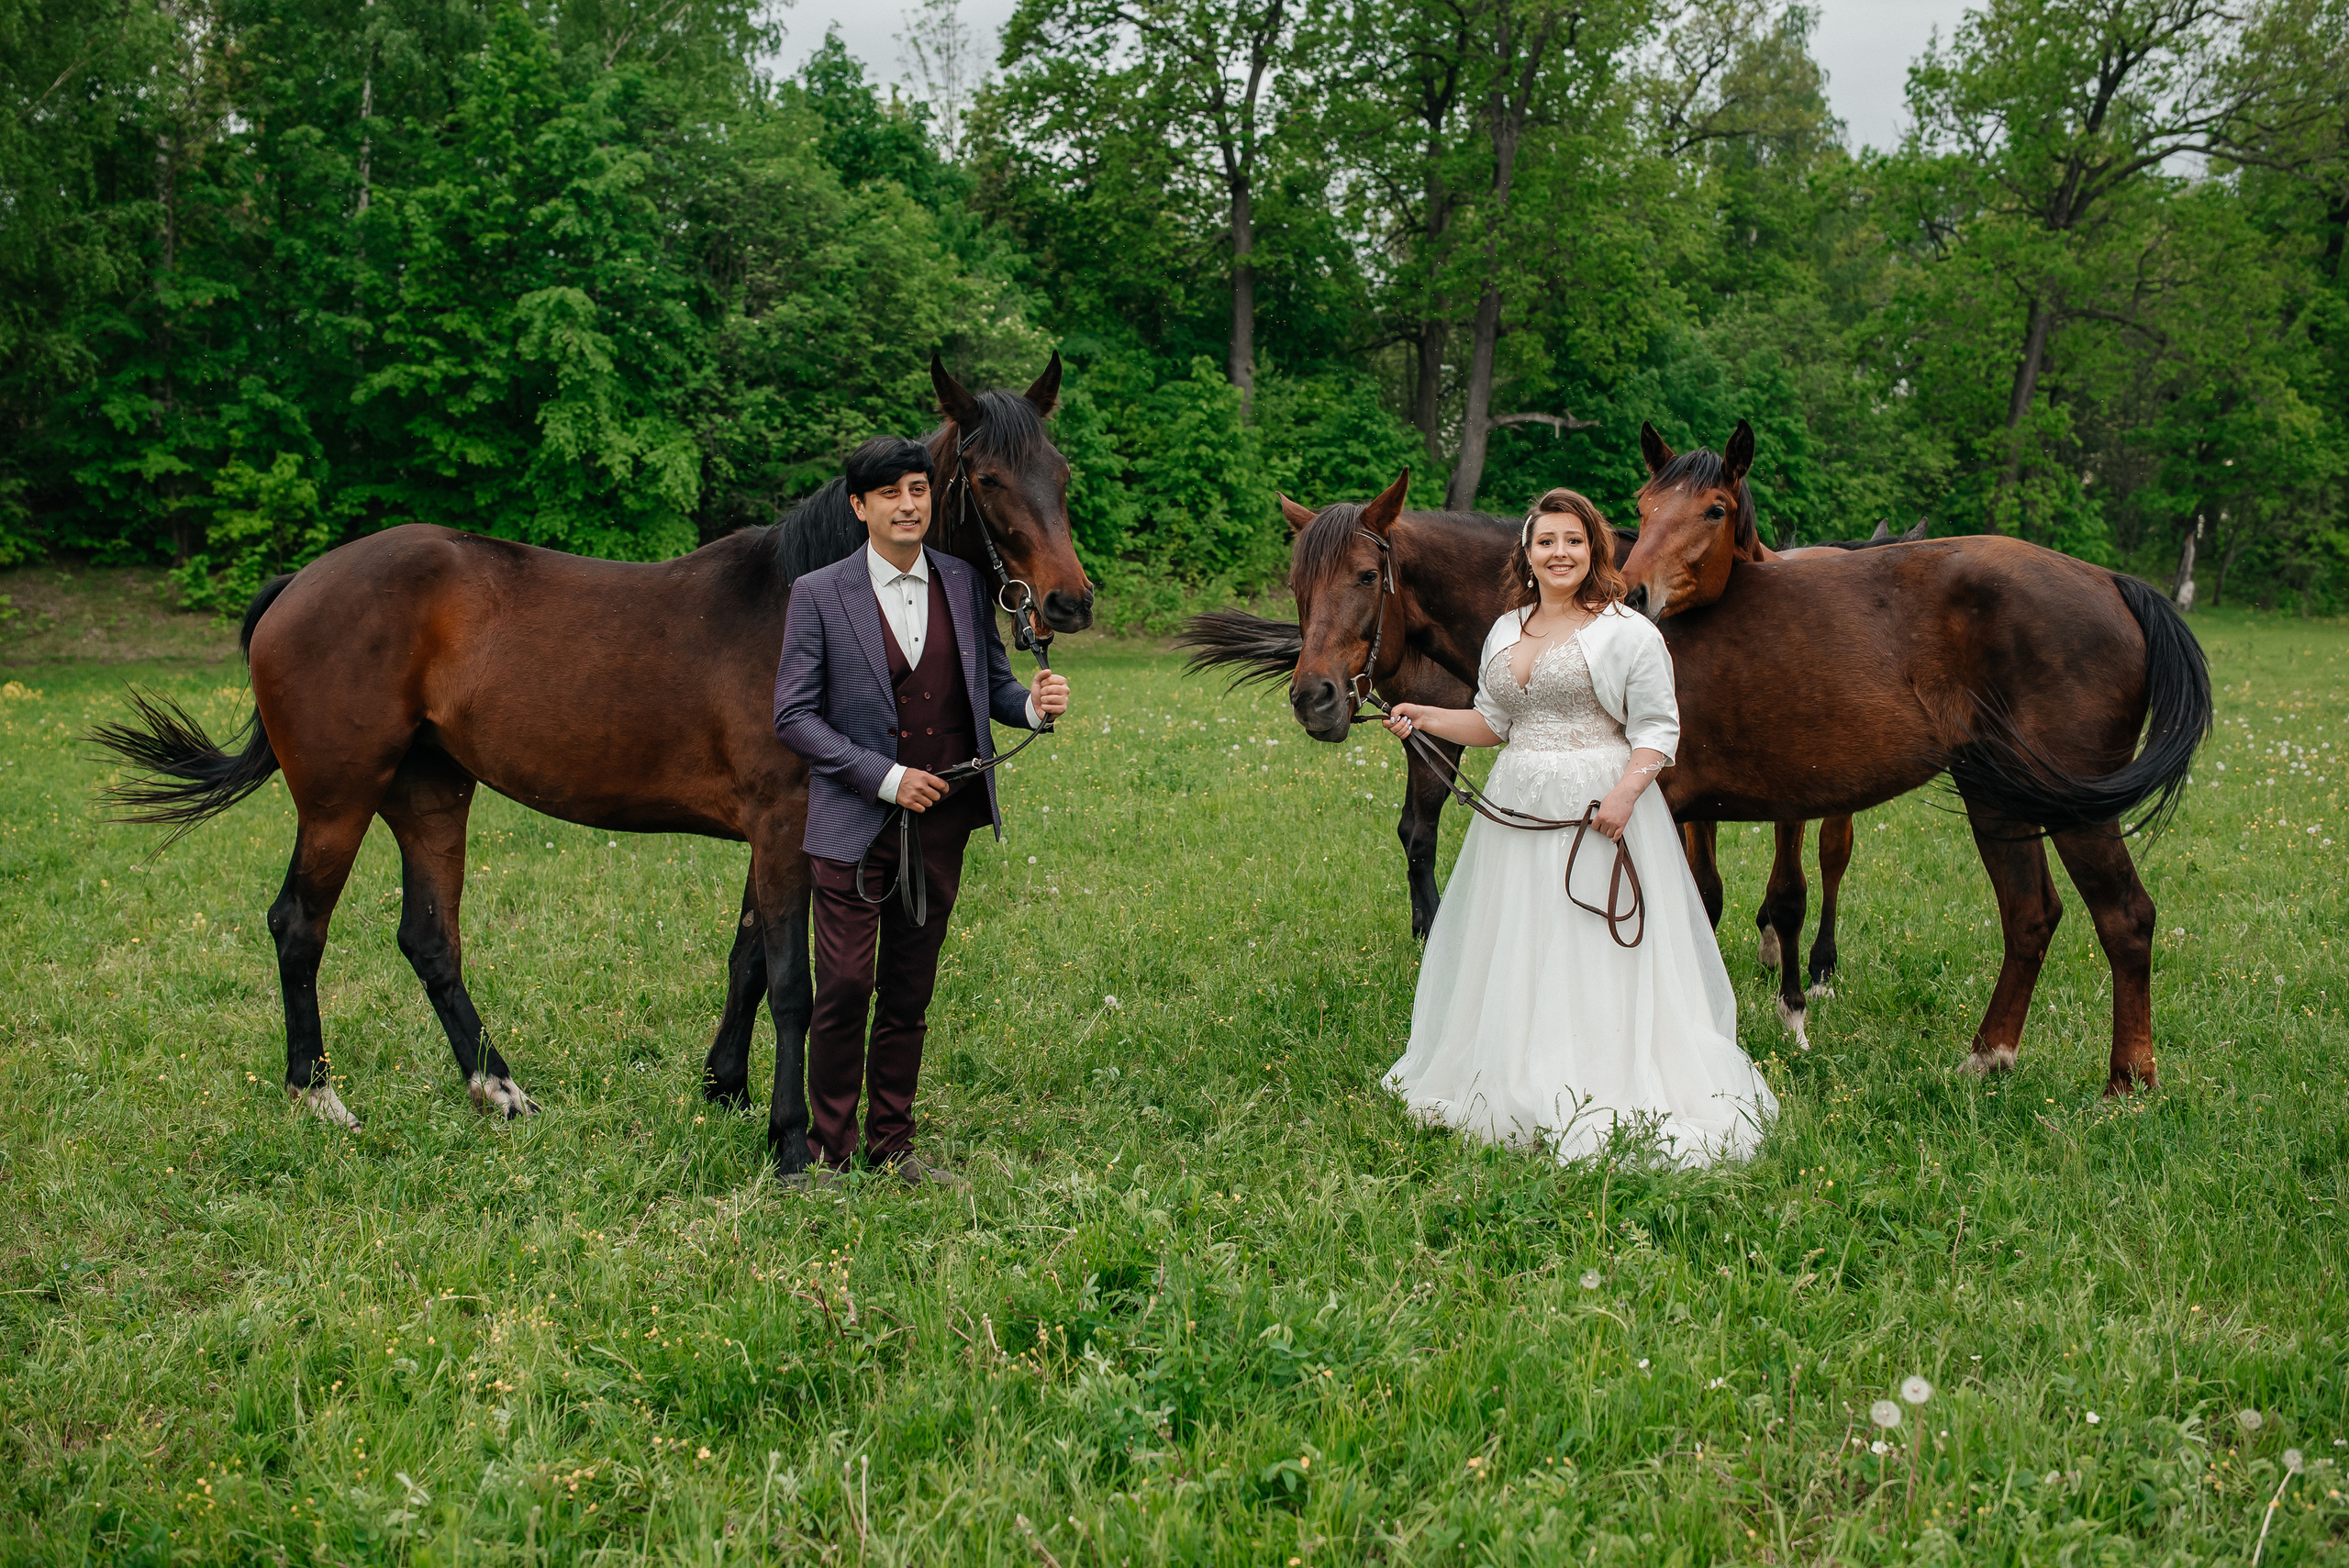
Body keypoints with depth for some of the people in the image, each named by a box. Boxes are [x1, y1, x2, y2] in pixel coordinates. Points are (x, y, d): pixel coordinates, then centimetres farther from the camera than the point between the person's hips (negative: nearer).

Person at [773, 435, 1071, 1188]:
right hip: (856, 822, -3)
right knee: (845, 986, -5)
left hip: (941, 819, 3)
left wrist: (1033, 704, -11)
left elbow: (991, 683, 13)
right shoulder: (818, 595, -5)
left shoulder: (965, 584, 5)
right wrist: (886, 778, -14)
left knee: (910, 993, 11)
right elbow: (793, 715, -6)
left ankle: (892, 1145, 23)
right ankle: (828, 1151, 10)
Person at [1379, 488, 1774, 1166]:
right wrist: (1425, 718, 6)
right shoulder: (1506, 631, 14)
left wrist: (1625, 793, -23)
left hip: (1598, 810, -6)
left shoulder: (1627, 632, -6)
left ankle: (1604, 1100, 3)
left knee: (1597, 957, -4)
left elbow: (1657, 728, -8)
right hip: (1518, 806, 7)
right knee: (1514, 953, 10)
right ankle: (1518, 1089, 22)